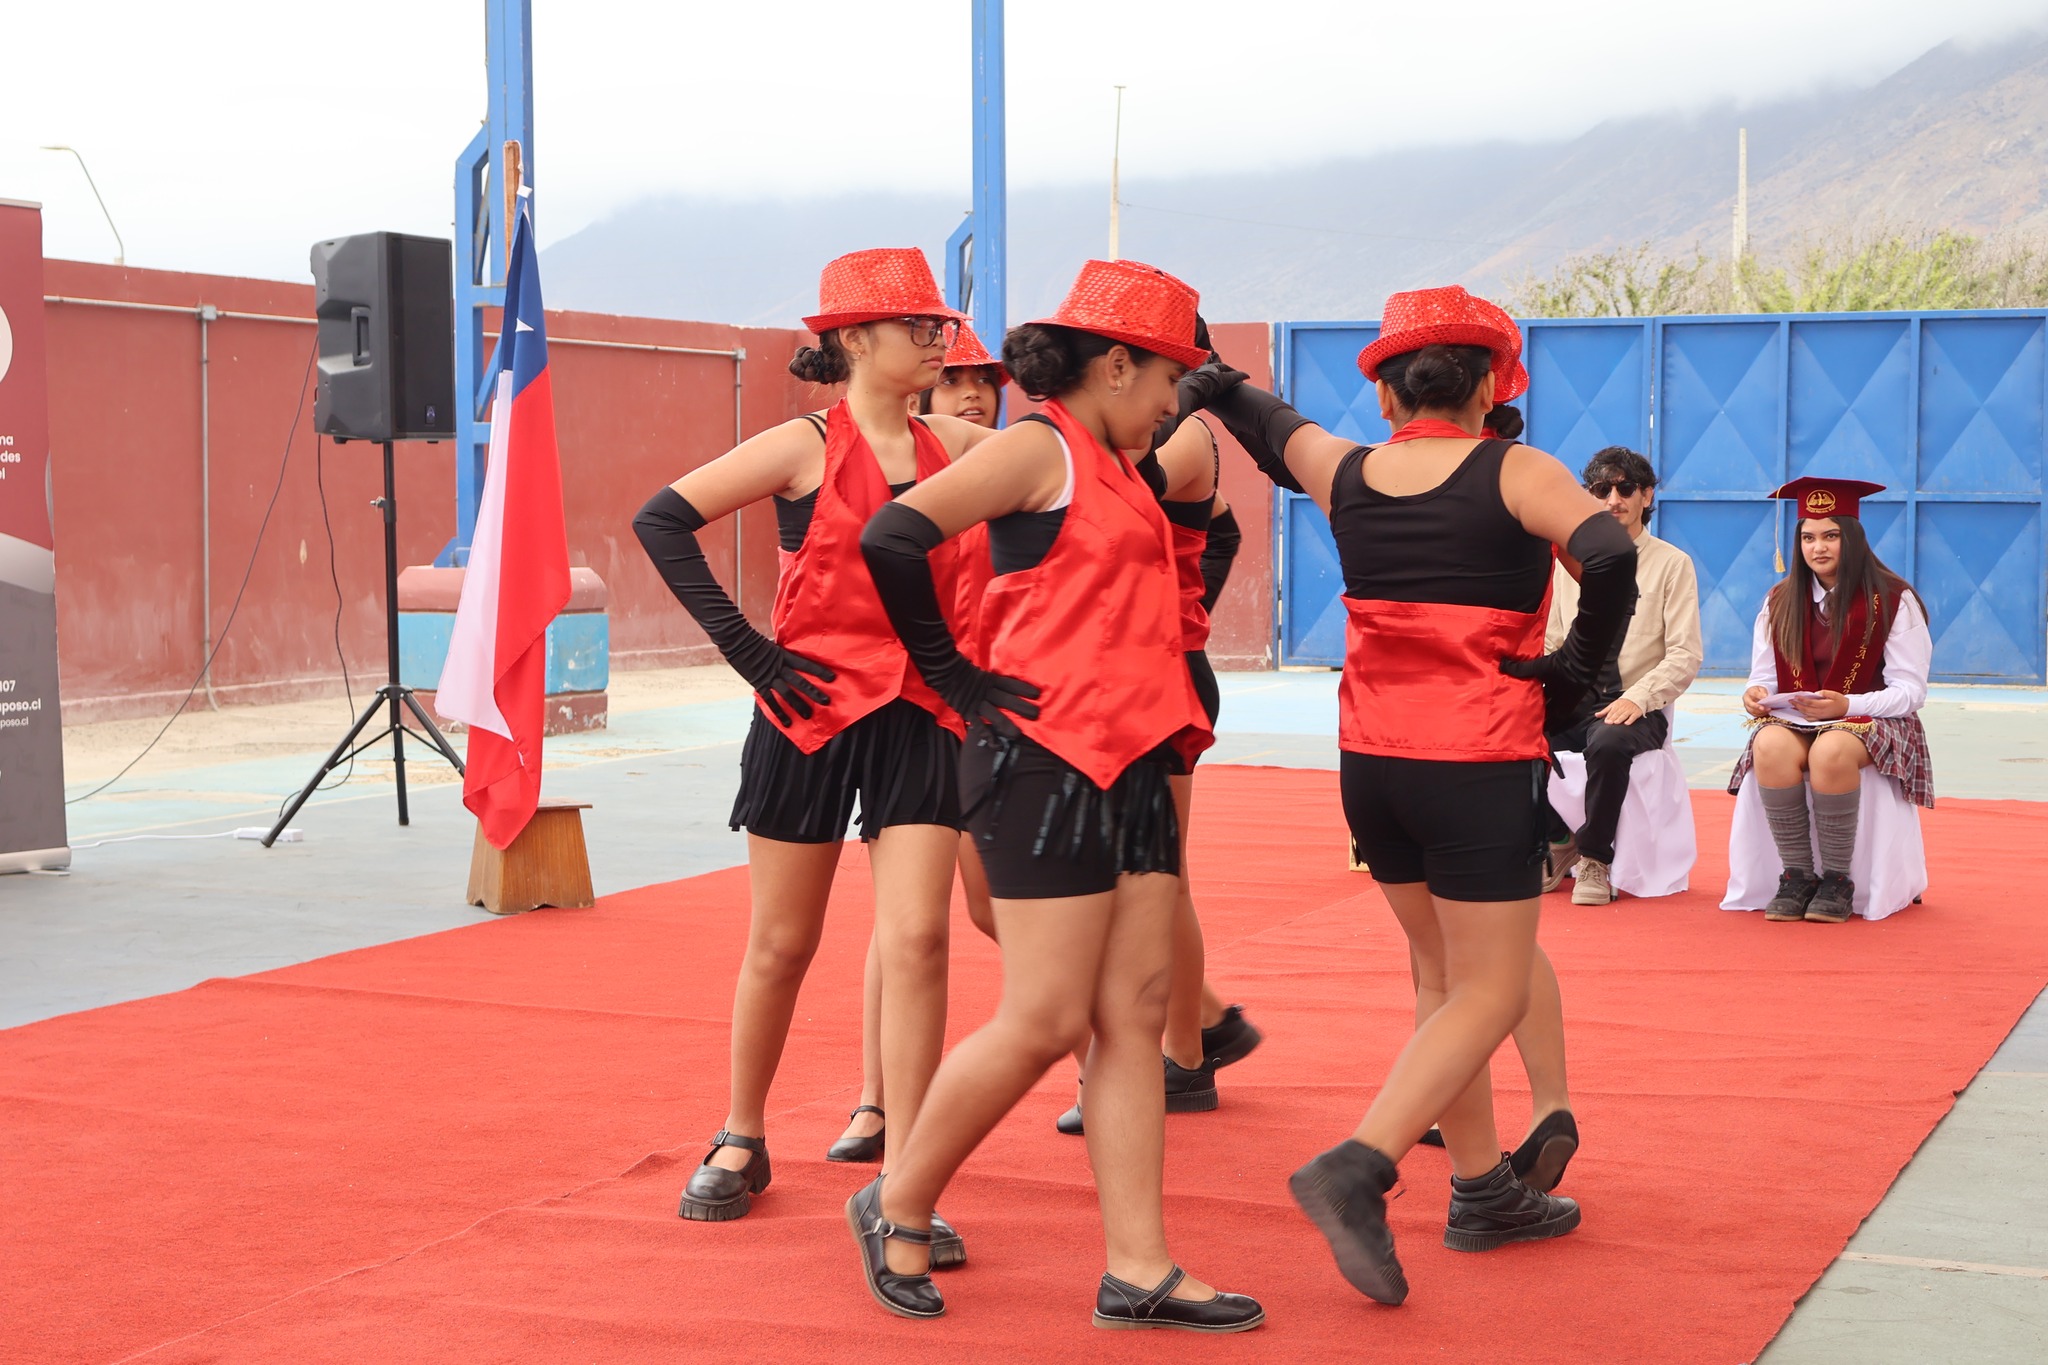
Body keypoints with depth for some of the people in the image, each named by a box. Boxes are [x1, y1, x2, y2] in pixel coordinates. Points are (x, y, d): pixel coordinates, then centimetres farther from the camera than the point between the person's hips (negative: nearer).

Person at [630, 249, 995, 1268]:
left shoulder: (949, 445, 7)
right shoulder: (808, 446, -6)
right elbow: (663, 518, -11)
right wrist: (744, 647, -13)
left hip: (920, 715, 3)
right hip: (812, 708, -3)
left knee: (916, 938, -8)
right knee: (782, 944, 9)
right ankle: (742, 1143, 30)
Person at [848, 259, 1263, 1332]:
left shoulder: (1113, 467, 19)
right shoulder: (1040, 447, -9)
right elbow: (893, 537, -19)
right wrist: (954, 676, -13)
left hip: (1131, 763, 9)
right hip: (1045, 759, -9)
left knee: (1134, 1014, 5)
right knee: (1044, 1022, -6)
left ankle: (1137, 1271, 7)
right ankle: (898, 1208, 13)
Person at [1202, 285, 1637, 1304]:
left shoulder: (1344, 473, 5)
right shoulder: (1515, 474, -8)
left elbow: (1262, 421, 23)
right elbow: (1608, 554, -24)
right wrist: (1577, 666, -9)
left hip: (1371, 761, 6)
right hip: (1480, 767, -6)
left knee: (1443, 975, 19)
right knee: (1489, 997, 1)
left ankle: (1483, 1189, 24)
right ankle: (1357, 1170, -16)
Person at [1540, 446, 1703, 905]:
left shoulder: (1671, 564, 2)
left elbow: (1685, 654, -5)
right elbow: (1550, 643, 11)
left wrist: (1636, 699, -21)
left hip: (1636, 709, -4)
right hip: (1570, 702, 4)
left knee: (1609, 743, -39)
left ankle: (1594, 860, -15)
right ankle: (1557, 843, -1)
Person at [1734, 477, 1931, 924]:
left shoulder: (1894, 600, -2)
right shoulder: (1780, 602, 10)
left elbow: (1910, 692, -7)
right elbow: (1764, 679, 11)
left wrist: (1846, 706, -23)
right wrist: (1757, 695, -15)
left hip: (1870, 721, -3)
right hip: (1793, 719, 3)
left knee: (1831, 750, -39)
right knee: (1770, 746, -34)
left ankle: (1837, 881, -25)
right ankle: (1796, 877, -23)